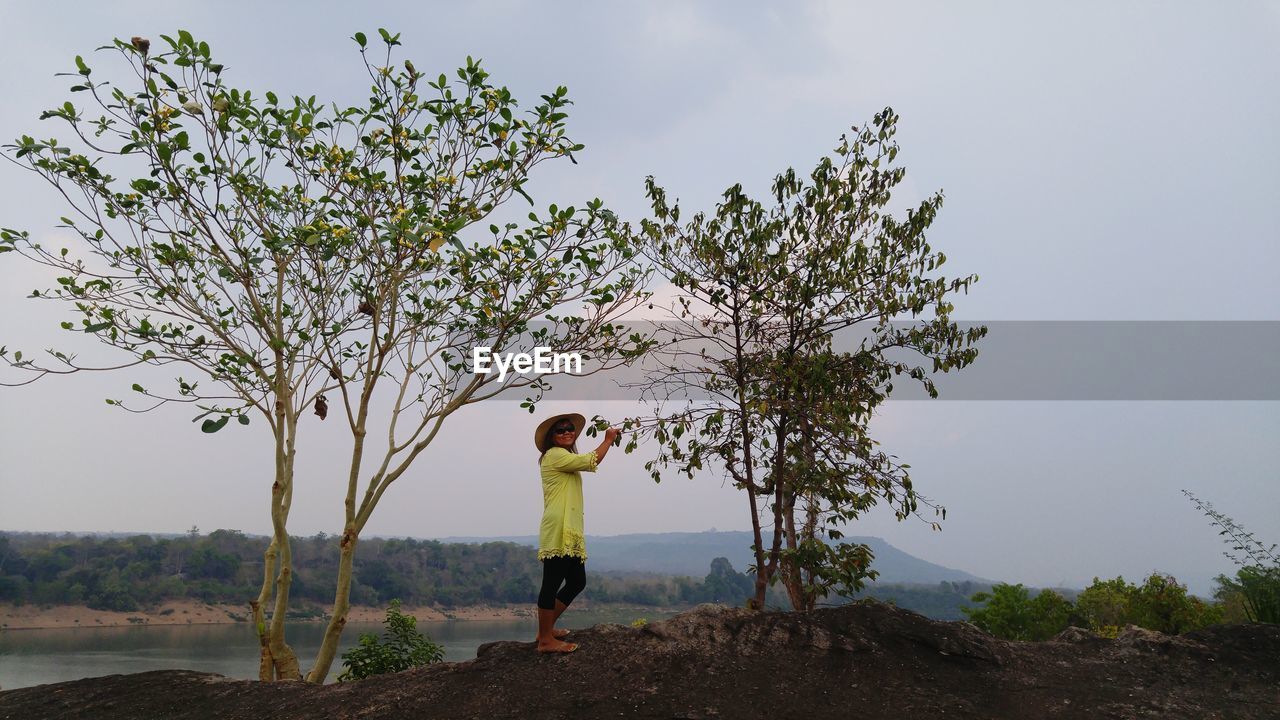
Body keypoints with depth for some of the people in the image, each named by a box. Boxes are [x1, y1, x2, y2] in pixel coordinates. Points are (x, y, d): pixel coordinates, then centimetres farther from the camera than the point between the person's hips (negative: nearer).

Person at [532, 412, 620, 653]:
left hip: (570, 533, 11)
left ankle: (546, 628, 22)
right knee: (552, 583, -7)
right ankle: (546, 640, -3)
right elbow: (591, 462, -11)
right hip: (558, 532, -11)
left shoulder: (564, 458, 29)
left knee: (577, 581, 14)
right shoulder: (554, 454, -7)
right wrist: (608, 439, -1)